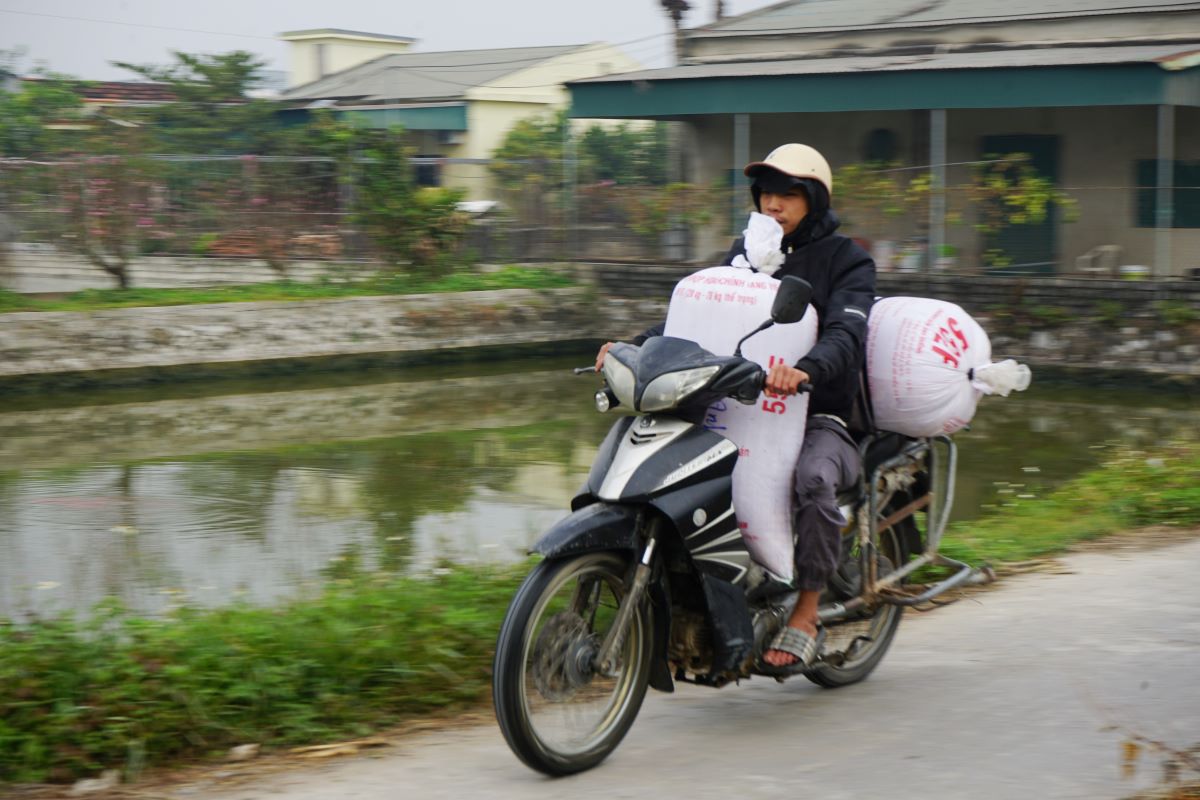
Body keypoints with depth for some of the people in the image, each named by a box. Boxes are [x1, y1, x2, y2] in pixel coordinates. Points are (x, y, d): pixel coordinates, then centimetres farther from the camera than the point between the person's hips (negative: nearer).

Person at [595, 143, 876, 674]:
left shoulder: (846, 261, 1)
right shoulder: (745, 252, 17)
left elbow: (846, 334, -18)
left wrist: (805, 369, -41)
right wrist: (638, 346, -13)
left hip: (819, 415, -5)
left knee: (813, 477, -37)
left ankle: (806, 616, -22)